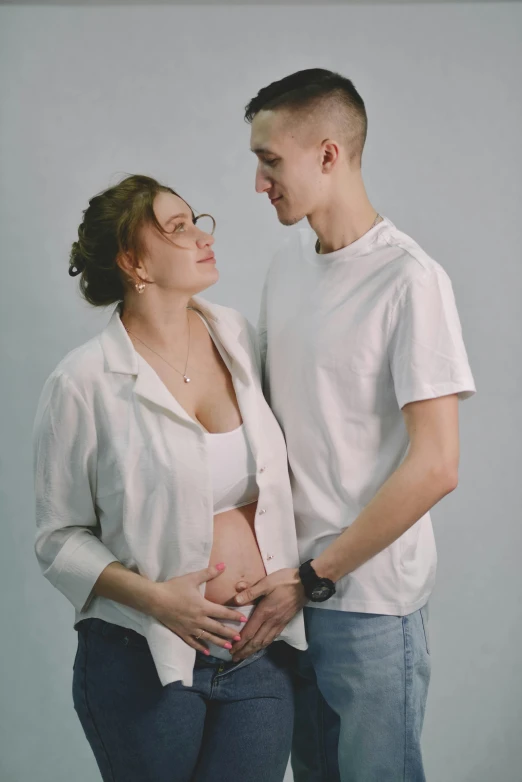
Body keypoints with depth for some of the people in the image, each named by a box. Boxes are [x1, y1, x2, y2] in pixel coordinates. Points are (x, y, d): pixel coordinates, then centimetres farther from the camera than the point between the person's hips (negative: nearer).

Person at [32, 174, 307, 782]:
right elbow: (59, 537, -6)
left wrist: (298, 579, 6)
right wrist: (153, 597, -19)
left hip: (260, 653, 4)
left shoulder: (238, 338, 2)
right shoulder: (83, 384, -12)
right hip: (144, 663, -3)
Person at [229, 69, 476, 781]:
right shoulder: (287, 263, 7)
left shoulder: (410, 281, -17)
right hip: (292, 583, 7)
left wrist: (315, 577, -16)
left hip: (370, 596, -7)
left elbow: (435, 467, -20)